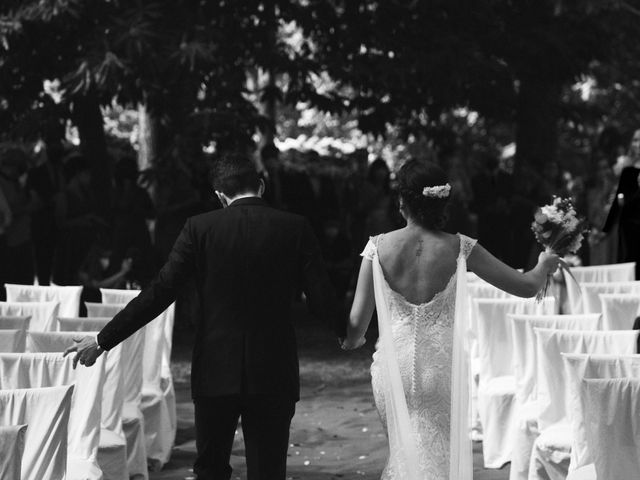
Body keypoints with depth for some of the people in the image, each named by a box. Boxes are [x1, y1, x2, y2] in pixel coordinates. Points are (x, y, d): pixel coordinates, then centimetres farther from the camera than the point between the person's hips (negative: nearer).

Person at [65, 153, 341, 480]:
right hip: (274, 375, 0)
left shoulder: (200, 228, -4)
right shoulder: (295, 228, -3)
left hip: (216, 371, 0)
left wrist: (103, 340, 0)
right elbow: (321, 299, -4)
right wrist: (347, 332, 17)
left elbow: (159, 293, -7)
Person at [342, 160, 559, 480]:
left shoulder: (379, 247, -8)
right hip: (442, 369, -1)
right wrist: (544, 267, 21)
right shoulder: (459, 248, -8)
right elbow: (526, 287, -2)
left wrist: (351, 341, 17)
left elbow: (358, 321, -7)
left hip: (394, 367, 1)